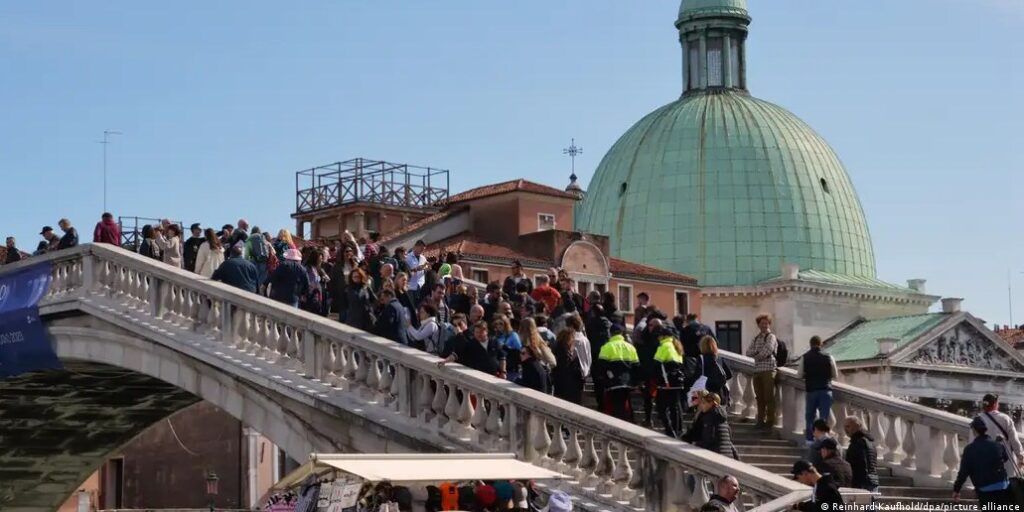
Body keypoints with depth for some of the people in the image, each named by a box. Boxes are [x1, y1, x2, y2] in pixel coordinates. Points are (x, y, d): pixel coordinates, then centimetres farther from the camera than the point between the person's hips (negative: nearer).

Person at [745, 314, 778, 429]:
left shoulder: (771, 337, -1)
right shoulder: (756, 338, 19)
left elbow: (767, 351, -15)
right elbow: (748, 352, 10)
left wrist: (757, 354, 0)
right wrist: (758, 352, -8)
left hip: (768, 370, -7)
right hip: (757, 370, 7)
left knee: (769, 397, -6)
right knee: (759, 397, 9)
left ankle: (770, 421, -4)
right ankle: (761, 419, 15)